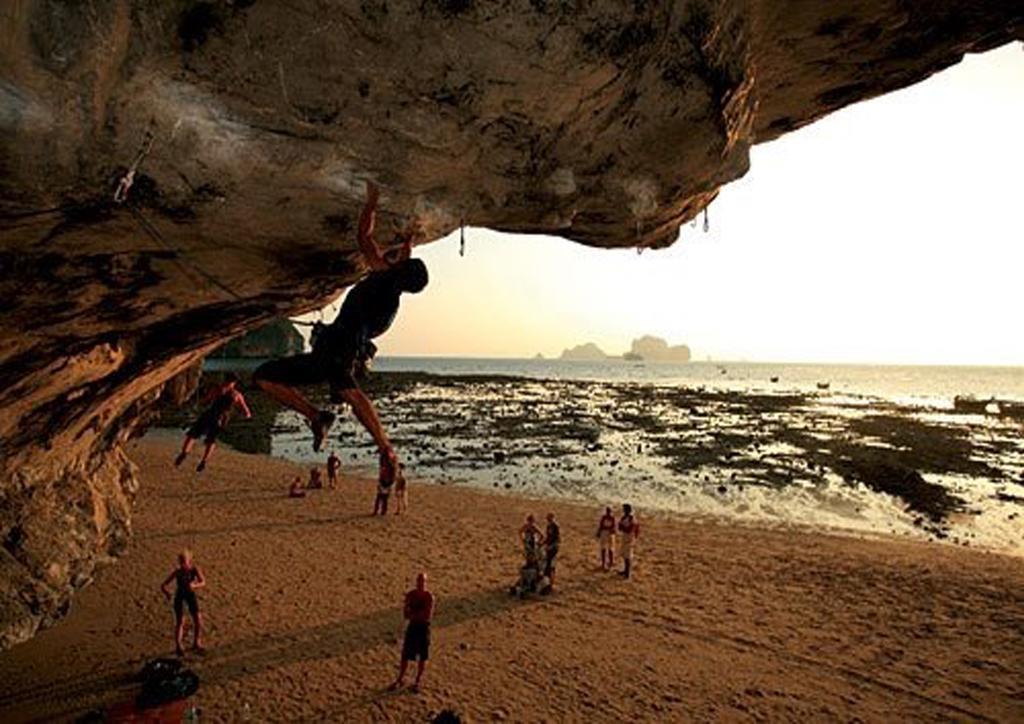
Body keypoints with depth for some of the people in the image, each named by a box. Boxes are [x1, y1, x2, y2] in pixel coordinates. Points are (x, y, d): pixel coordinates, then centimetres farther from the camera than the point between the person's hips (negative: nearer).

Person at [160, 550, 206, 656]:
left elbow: (203, 582, -27)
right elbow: (163, 585, -16)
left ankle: (196, 643, 21)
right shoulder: (177, 572, -19)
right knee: (180, 622, -8)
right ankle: (178, 647, 7)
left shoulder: (195, 569, -18)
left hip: (191, 595, 2)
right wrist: (166, 593, -33)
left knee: (198, 619, 0)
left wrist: (195, 585, -46)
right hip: (179, 596, -1)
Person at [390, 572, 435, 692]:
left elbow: (428, 616, -17)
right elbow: (405, 614, -5)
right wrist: (419, 615, -19)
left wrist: (413, 615, -15)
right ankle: (400, 679, 26)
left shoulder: (429, 597, -13)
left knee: (422, 657, 8)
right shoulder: (410, 595, -4)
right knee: (405, 655, 8)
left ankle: (417, 682, 24)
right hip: (412, 627, 2)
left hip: (424, 628, -2)